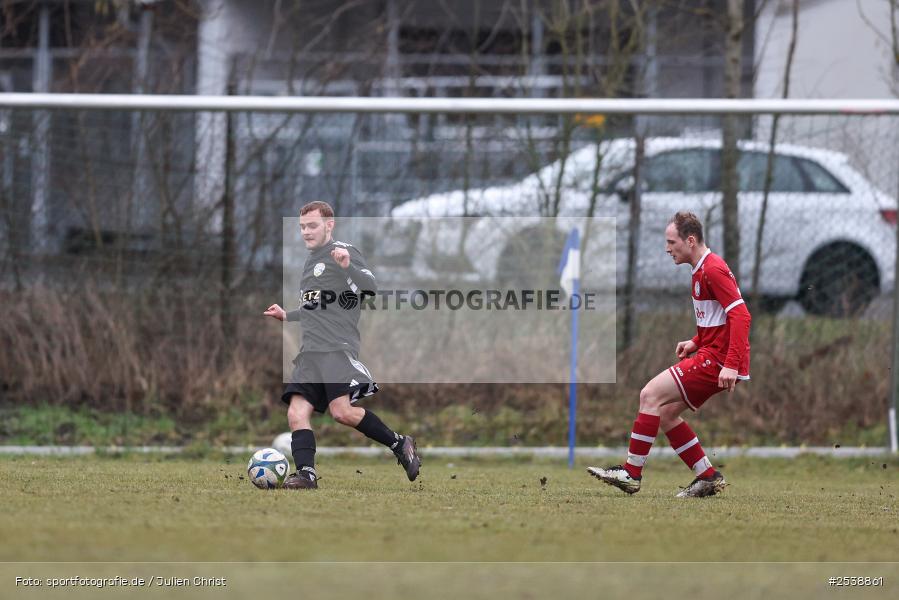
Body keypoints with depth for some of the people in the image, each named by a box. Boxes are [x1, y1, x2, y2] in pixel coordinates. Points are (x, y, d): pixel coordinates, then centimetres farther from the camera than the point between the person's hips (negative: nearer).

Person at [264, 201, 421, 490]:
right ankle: (306, 473, -13)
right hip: (309, 352, 8)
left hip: (338, 349, -8)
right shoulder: (310, 262, 26)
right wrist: (287, 316, 32)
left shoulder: (343, 251, 0)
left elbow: (371, 285, -15)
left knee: (342, 411, -22)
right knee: (297, 413, -9)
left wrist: (348, 267, -30)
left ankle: (399, 444, -7)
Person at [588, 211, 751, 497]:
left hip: (716, 359, -10)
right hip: (709, 354, 10)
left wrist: (731, 365, -29)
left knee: (651, 396, -13)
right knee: (665, 413, 10)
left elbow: (741, 315, -23)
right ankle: (708, 477, 11)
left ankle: (631, 473, -10)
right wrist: (696, 342, 13)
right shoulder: (702, 270, 17)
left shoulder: (713, 269, -15)